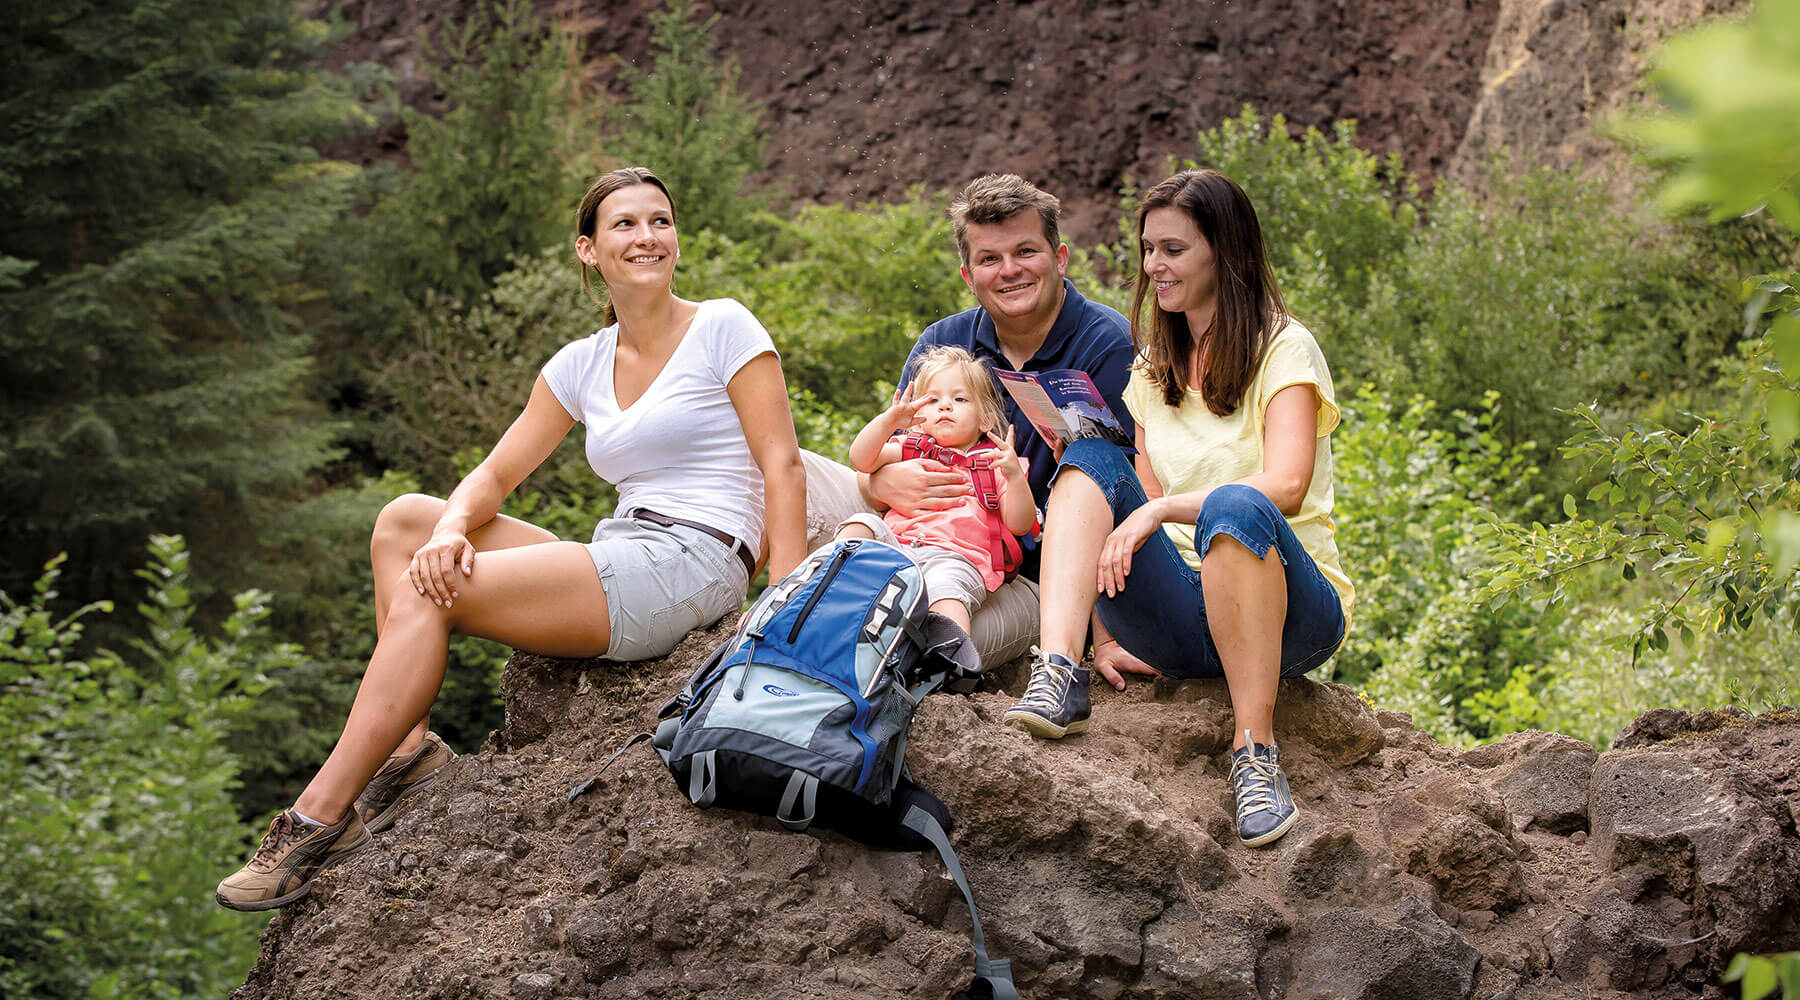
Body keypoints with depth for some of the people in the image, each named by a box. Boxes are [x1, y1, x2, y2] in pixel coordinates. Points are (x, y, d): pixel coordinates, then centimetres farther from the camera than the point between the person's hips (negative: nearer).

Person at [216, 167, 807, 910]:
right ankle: (407, 747, -14)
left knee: (427, 593, -18)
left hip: (688, 569, -7)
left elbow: (783, 465, -6)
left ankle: (317, 820, -18)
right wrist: (452, 527, -11)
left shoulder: (724, 329, 0)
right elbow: (496, 474, 13)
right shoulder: (583, 364, 17)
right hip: (618, 564, 7)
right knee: (404, 521, -3)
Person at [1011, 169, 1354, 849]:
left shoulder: (1285, 349, -2)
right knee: (1092, 460, -15)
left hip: (1293, 609, -5)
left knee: (1232, 506, -37)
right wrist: (1124, 624, -3)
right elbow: (1146, 503, 13)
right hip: (1183, 615, 5)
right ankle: (1059, 675, -34)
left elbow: (1286, 486, -19)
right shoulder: (1154, 370, 17)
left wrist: (1158, 510, -28)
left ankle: (1256, 753, -35)